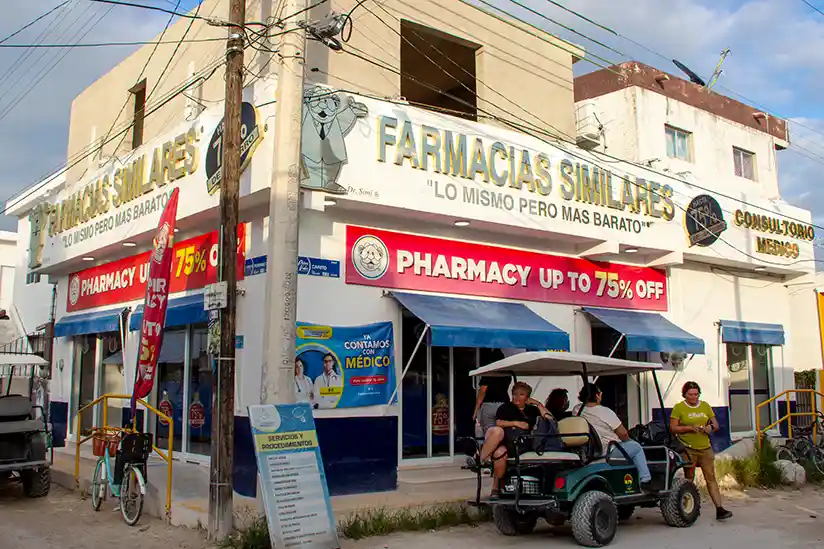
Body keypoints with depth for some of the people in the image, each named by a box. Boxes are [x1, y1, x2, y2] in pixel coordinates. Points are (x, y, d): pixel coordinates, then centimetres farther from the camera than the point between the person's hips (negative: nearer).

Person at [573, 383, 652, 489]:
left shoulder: (576, 410, -3)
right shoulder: (605, 411, -21)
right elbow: (623, 433, -12)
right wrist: (628, 440, 9)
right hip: (608, 452, -8)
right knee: (636, 447, 15)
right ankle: (645, 481, 15)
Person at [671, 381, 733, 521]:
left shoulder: (705, 406, 11)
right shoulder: (678, 408, -2)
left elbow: (716, 425, 14)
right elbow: (673, 428, -7)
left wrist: (710, 427, -9)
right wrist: (690, 427, -18)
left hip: (705, 448, 3)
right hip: (688, 449, -3)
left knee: (711, 478, -1)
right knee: (689, 479, 5)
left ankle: (719, 509, -3)